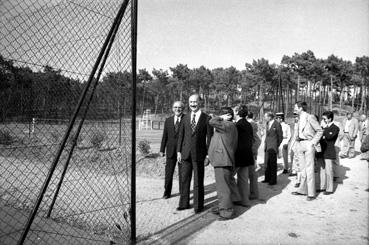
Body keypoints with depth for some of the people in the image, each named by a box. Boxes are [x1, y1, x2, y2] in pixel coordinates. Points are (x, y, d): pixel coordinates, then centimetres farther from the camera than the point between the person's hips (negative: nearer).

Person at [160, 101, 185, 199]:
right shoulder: (168, 120, 8)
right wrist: (162, 150, 7)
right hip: (171, 150, 3)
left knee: (182, 173, 5)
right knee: (168, 172, 8)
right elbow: (165, 136, 10)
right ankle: (167, 192, 21)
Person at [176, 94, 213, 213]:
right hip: (186, 153, 4)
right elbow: (181, 136, 11)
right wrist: (178, 151, 5)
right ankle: (184, 203, 23)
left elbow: (210, 137, -2)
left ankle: (198, 205, 18)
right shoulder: (185, 118, 9)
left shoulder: (206, 118, -2)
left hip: (199, 154, -3)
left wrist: (209, 154, -7)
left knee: (198, 181, 5)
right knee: (184, 180, 10)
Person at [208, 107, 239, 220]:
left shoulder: (229, 126, -15)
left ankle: (227, 211, 2)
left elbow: (212, 122, -24)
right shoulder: (227, 126, 18)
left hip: (223, 161, -11)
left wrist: (221, 118, -8)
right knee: (221, 186, 18)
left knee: (223, 187, -5)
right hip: (221, 160, 11)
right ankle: (222, 207, 29)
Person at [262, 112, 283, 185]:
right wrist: (265, 143, 12)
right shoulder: (267, 124, 12)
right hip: (267, 146, 7)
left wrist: (277, 146, -2)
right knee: (267, 163, 10)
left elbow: (280, 136, -4)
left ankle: (273, 180, 6)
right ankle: (267, 178, 19)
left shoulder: (277, 124, -9)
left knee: (273, 164, -1)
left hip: (273, 147, -7)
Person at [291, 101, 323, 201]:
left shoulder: (310, 117, -10)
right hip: (300, 144, 7)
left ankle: (311, 193, 2)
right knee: (303, 168, 13)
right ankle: (303, 189, 22)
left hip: (308, 144, -7)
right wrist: (297, 137, 10)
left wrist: (313, 142, -12)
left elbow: (320, 130, -9)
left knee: (309, 169, -5)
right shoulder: (299, 119, 13)